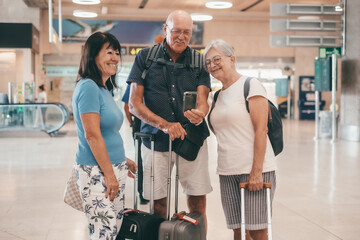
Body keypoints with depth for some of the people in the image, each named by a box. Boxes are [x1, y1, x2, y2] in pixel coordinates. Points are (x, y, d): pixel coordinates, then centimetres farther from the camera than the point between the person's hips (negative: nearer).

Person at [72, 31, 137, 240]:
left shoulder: (103, 89, 14)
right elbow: (92, 135, -18)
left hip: (113, 168, 9)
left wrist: (123, 160, 21)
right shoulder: (88, 86, -13)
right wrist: (109, 173, -16)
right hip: (96, 171, -9)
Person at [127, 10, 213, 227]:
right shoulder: (145, 57, 1)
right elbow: (134, 104, -3)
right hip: (155, 141, -1)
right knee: (158, 204, 3)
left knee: (198, 203, 1)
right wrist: (164, 124, -16)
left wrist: (200, 113, -30)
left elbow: (203, 99, -5)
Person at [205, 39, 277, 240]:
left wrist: (257, 171, -18)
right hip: (227, 172, 7)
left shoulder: (251, 85, -6)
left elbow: (261, 129, -13)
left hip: (255, 170, -7)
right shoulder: (218, 95, 16)